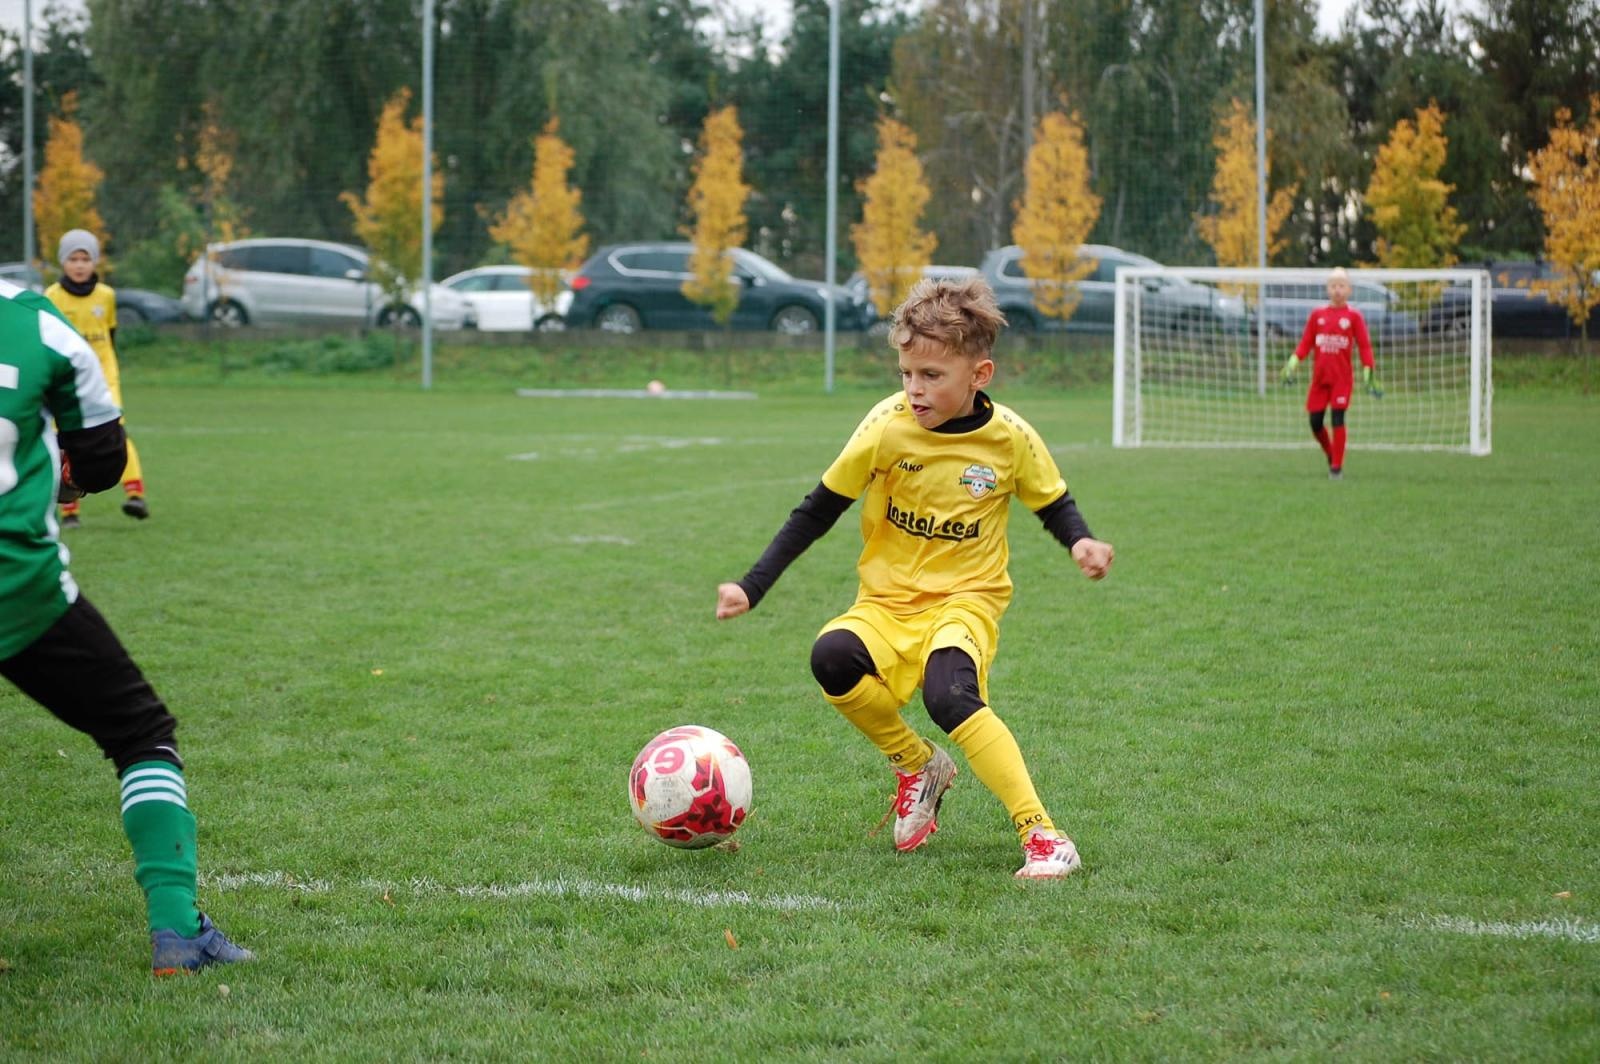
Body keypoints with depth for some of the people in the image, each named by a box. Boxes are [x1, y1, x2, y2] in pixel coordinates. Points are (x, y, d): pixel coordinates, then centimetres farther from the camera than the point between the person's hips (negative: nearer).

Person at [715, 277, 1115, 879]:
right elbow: (817, 512, 1)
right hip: (887, 601, 2)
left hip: (966, 600, -2)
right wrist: (753, 588, -4)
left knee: (949, 695, -35)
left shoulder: (1010, 438, -8)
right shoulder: (888, 428, -9)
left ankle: (1041, 834, -28)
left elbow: (1053, 504, 11)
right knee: (832, 657, -31)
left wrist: (1080, 542, -12)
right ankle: (917, 765, -3)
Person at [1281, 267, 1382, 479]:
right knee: (1315, 422, 3)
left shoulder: (1354, 316, -2)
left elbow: (1364, 346, -1)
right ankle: (1331, 456, 26)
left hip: (1342, 378, -3)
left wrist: (1368, 372, -6)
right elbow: (1306, 343, 9)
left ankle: (1337, 466, -3)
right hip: (1319, 376, 3)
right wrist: (1293, 363, -1)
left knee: (1338, 419, -10)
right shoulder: (1317, 315, 6)